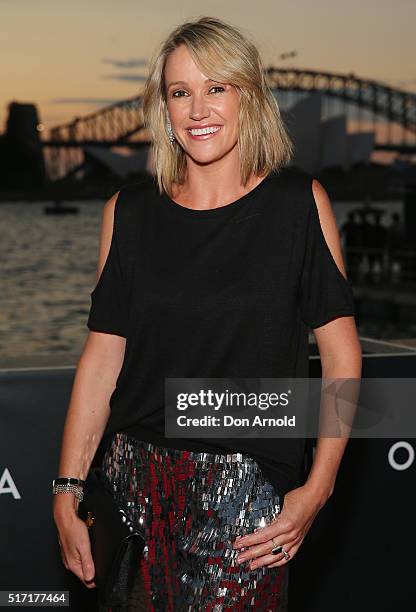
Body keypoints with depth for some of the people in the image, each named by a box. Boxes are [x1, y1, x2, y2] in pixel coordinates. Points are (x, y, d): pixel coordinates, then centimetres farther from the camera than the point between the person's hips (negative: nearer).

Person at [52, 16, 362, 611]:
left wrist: (317, 488, -9)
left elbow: (340, 352, -2)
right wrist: (67, 495, -1)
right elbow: (103, 355, 3)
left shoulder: (299, 202, -2)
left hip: (248, 487, -2)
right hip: (136, 479, 2)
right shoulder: (129, 211, 4)